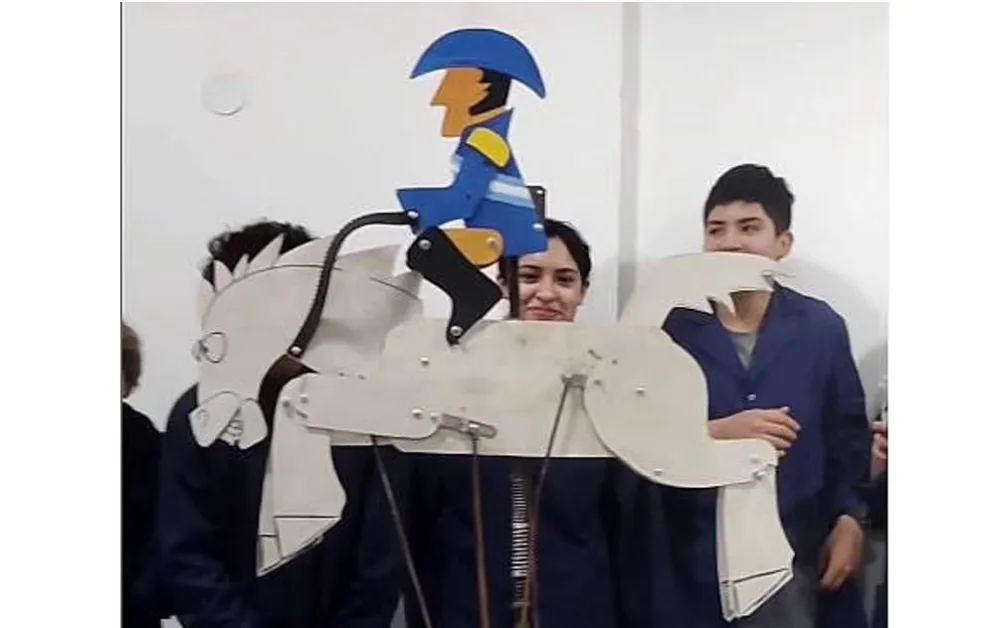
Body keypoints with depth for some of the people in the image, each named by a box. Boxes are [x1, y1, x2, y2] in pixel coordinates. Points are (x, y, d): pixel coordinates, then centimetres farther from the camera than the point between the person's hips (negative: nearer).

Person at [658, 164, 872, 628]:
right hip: (696, 556, -1)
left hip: (792, 555, 1)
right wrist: (715, 432, -17)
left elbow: (849, 434, 8)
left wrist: (851, 519, -1)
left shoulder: (821, 327, 4)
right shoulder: (672, 327, -1)